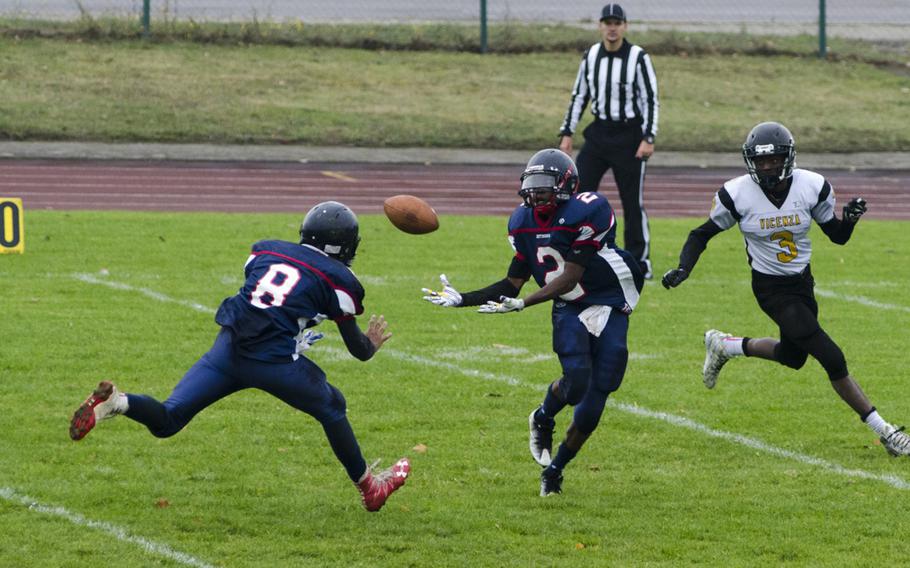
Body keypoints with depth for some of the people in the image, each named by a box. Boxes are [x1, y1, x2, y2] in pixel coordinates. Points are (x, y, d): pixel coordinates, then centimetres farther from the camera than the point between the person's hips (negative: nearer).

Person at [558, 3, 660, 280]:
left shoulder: (638, 57, -10)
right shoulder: (590, 56, 4)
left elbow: (651, 100, -9)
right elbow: (579, 96, 12)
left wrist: (648, 138, -16)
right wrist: (567, 133, 8)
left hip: (629, 136, -4)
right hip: (598, 132, 4)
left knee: (633, 202, 0)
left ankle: (640, 261, 11)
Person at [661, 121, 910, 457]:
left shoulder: (812, 187, -12)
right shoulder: (737, 195, -19)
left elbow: (837, 236, 0)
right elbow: (703, 234, -4)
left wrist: (850, 218, -21)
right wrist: (683, 269, -19)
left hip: (802, 282, 5)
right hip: (771, 290, -5)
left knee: (793, 357, 25)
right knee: (832, 359, -12)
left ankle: (724, 346, 45)